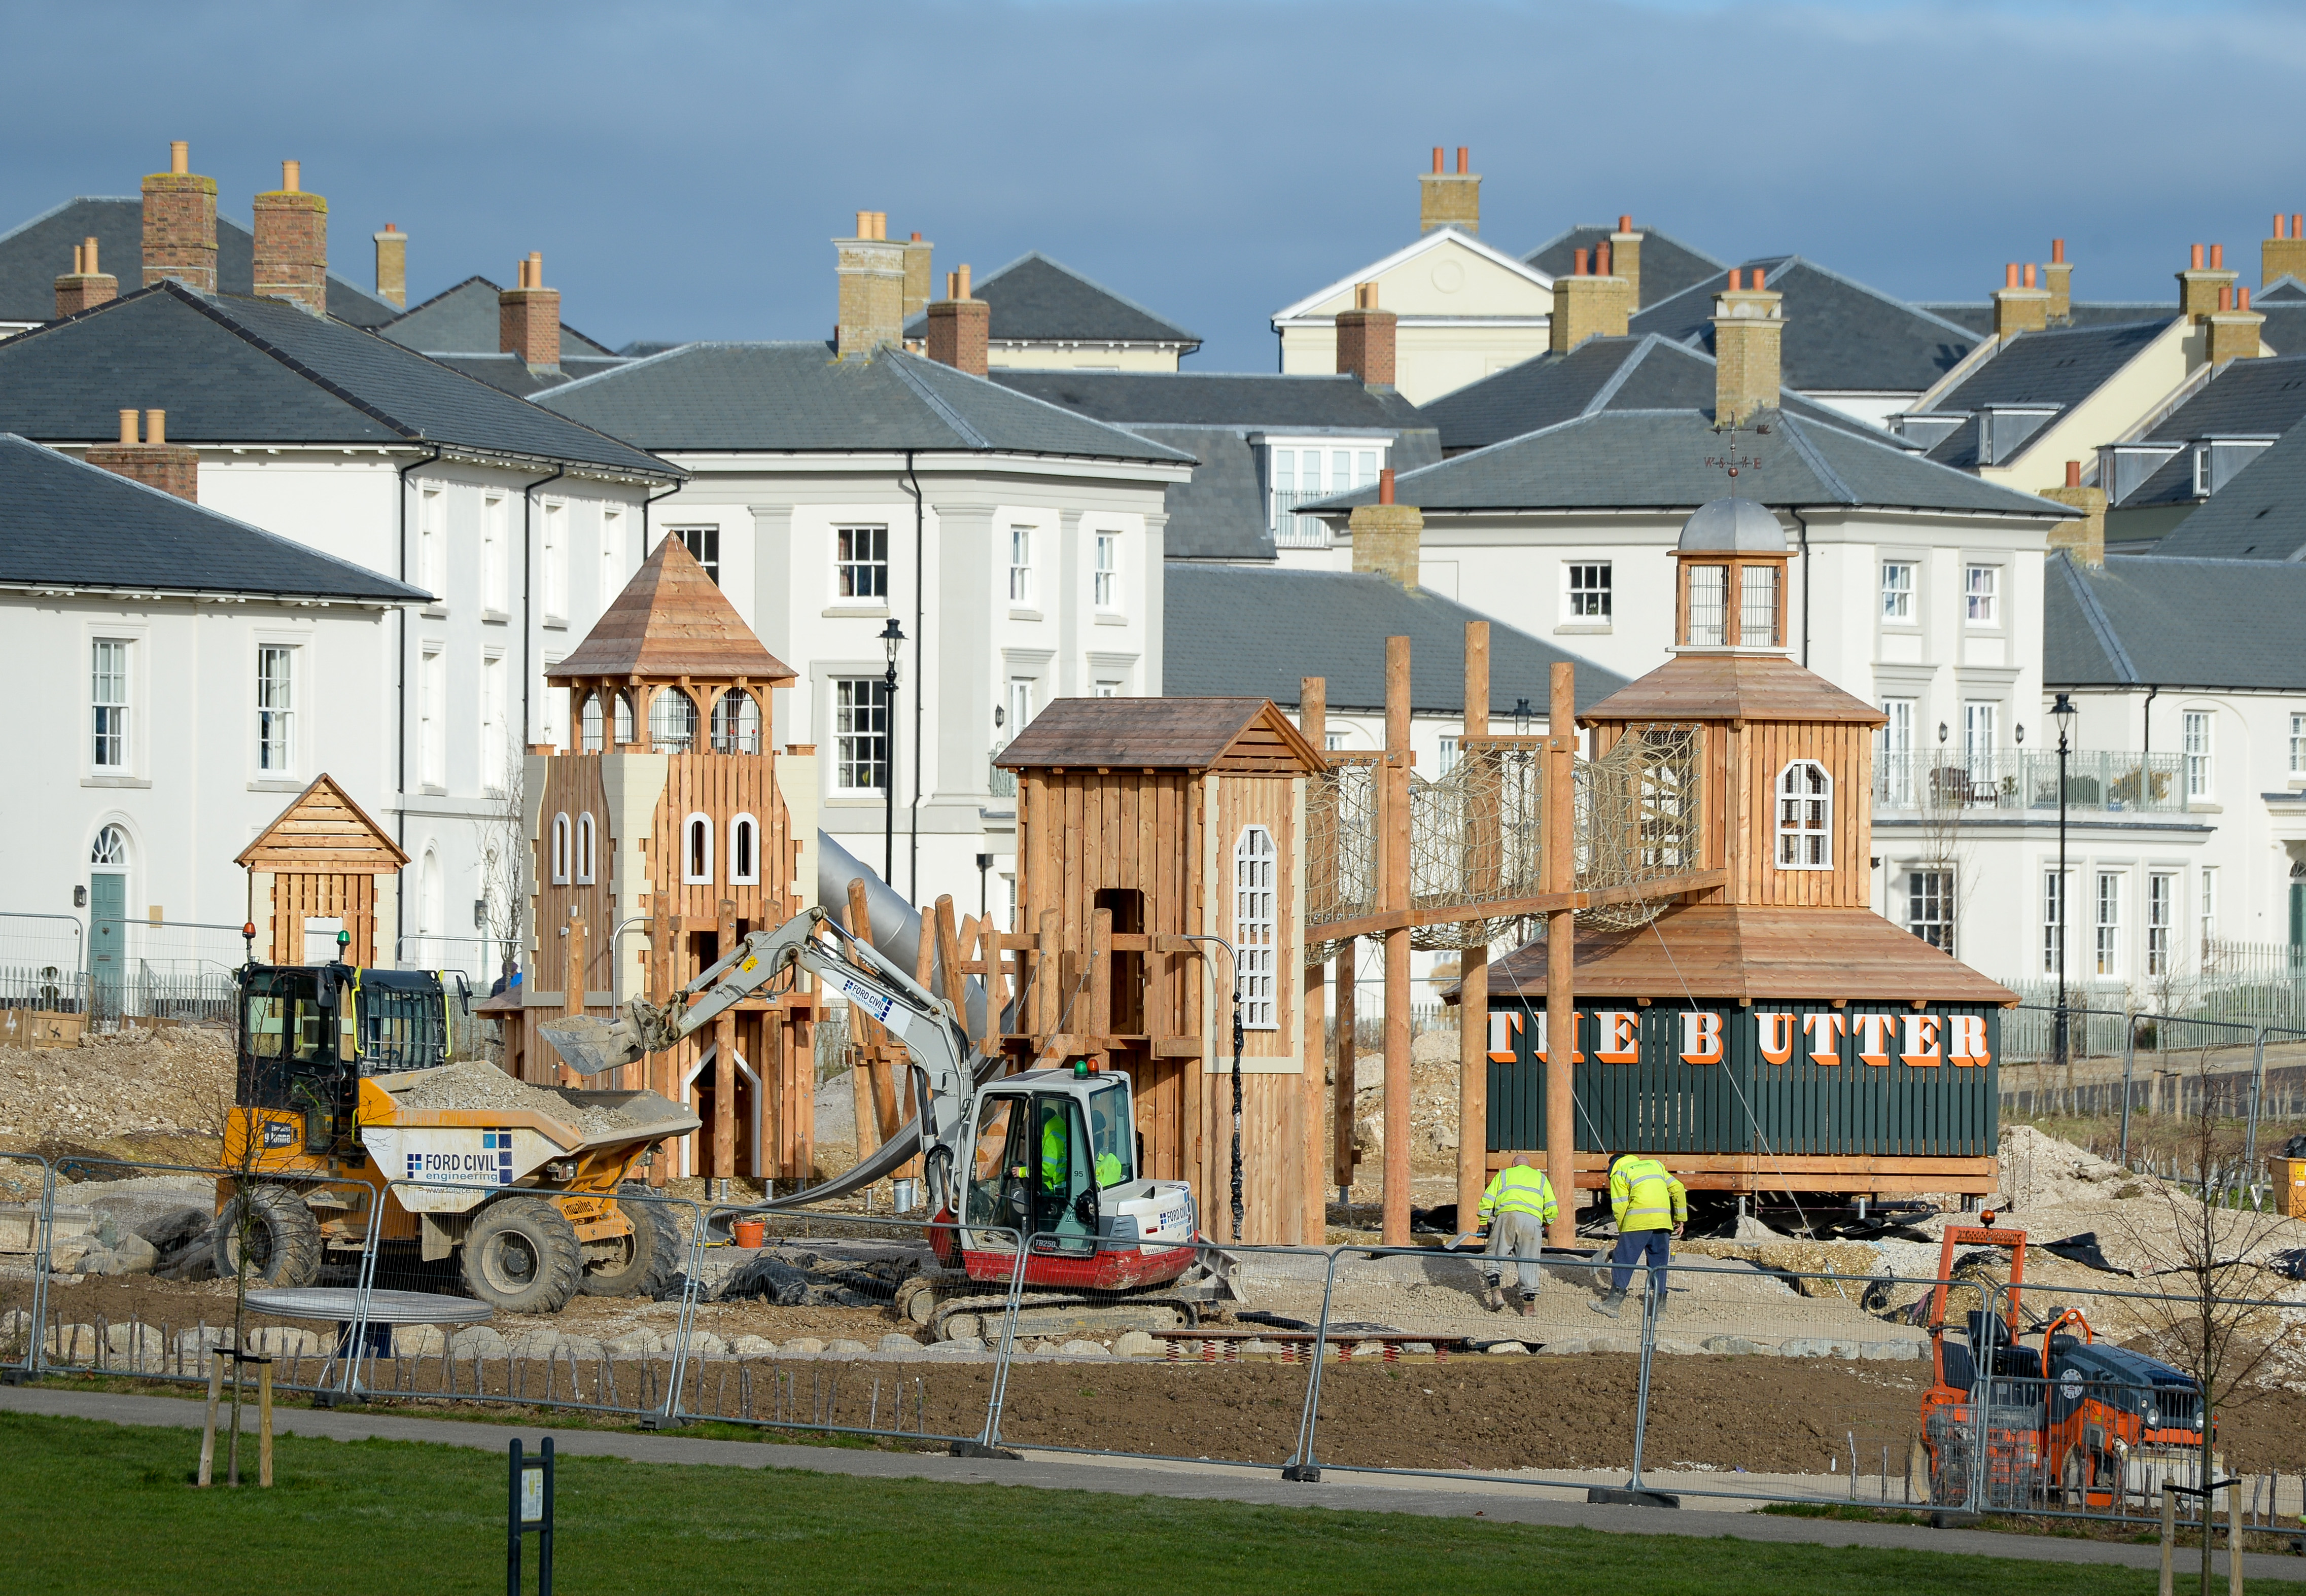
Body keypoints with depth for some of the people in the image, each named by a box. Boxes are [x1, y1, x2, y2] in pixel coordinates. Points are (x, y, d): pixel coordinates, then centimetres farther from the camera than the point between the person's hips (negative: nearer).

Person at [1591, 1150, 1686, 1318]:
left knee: (1623, 1261, 0)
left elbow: (1619, 1207, 1)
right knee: (1658, 1263, 12)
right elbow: (1678, 1189, 19)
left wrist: (1623, 1232, 10)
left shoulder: (1619, 1174, 11)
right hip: (1663, 1221, 5)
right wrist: (1681, 1218, 22)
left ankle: (1613, 1303, -5)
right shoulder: (1655, 1165, 26)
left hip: (1639, 1222, -5)